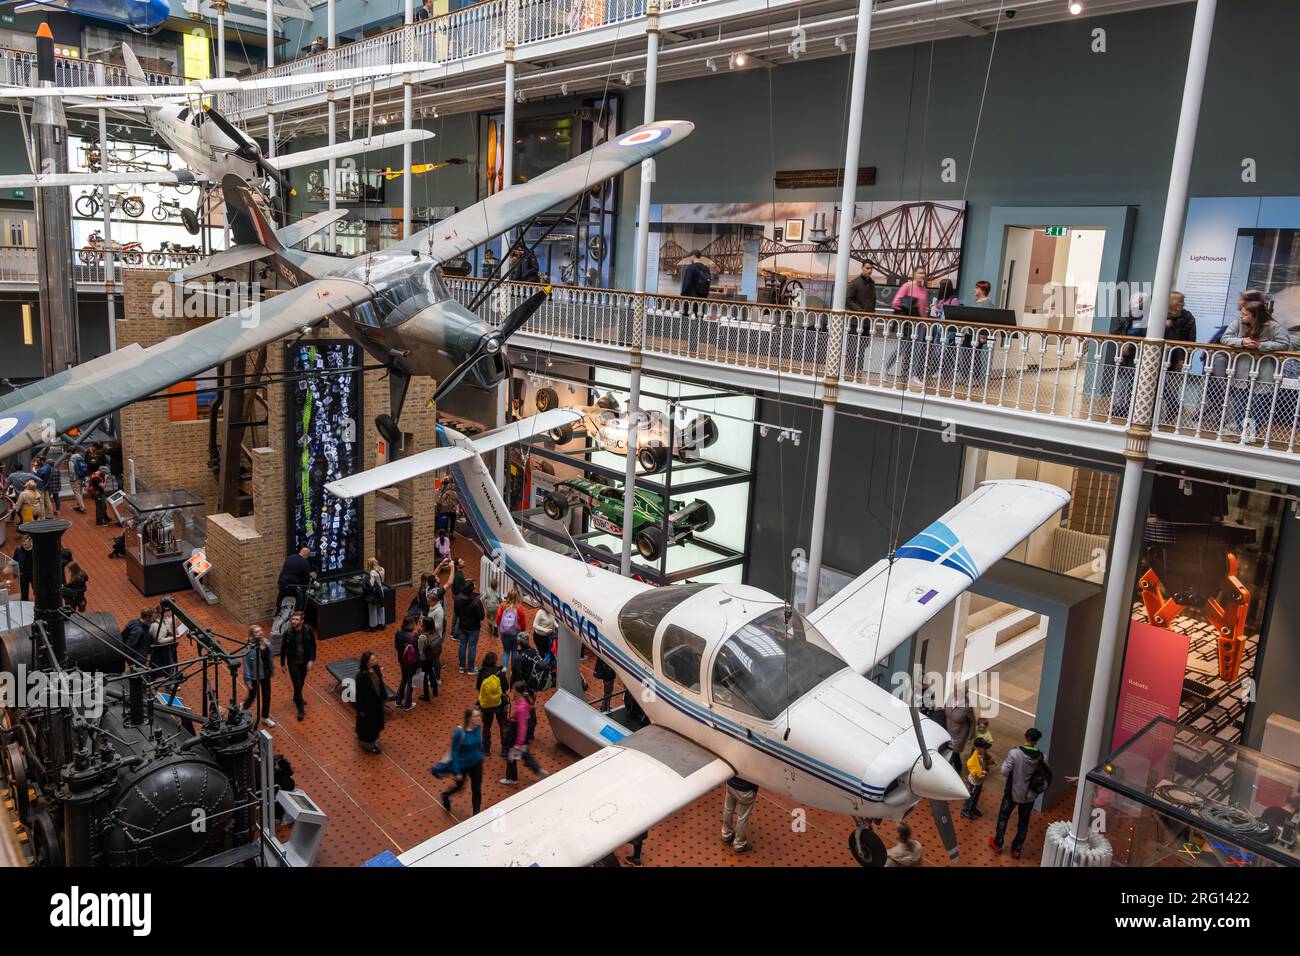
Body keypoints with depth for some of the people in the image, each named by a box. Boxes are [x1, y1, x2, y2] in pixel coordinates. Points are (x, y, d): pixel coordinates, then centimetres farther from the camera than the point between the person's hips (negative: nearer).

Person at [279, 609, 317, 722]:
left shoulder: (308, 630, -16)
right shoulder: (287, 632, -18)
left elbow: (313, 645, -5)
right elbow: (283, 649, -5)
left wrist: (311, 660, -11)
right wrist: (282, 664, 3)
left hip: (305, 661, 2)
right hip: (293, 662, -2)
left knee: (301, 682, 22)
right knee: (297, 684, -2)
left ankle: (297, 699, 49)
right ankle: (300, 709, 9)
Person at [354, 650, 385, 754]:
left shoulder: (375, 668, -10)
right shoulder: (361, 675, -31)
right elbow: (359, 693, -21)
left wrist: (381, 677, -8)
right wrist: (361, 709, -15)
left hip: (377, 700, 7)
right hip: (367, 703, -7)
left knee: (375, 722, 25)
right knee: (367, 724, 15)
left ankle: (373, 740, 48)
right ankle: (368, 744, 36)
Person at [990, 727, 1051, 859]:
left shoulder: (1015, 753, -24)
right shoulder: (1041, 757, -13)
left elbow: (1005, 772, -17)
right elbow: (1046, 776, -3)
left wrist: (1005, 762, 0)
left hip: (1013, 793, -2)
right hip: (1029, 795, 2)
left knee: (1003, 817, 20)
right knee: (1023, 822, 20)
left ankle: (997, 844, 31)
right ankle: (1016, 850, 28)